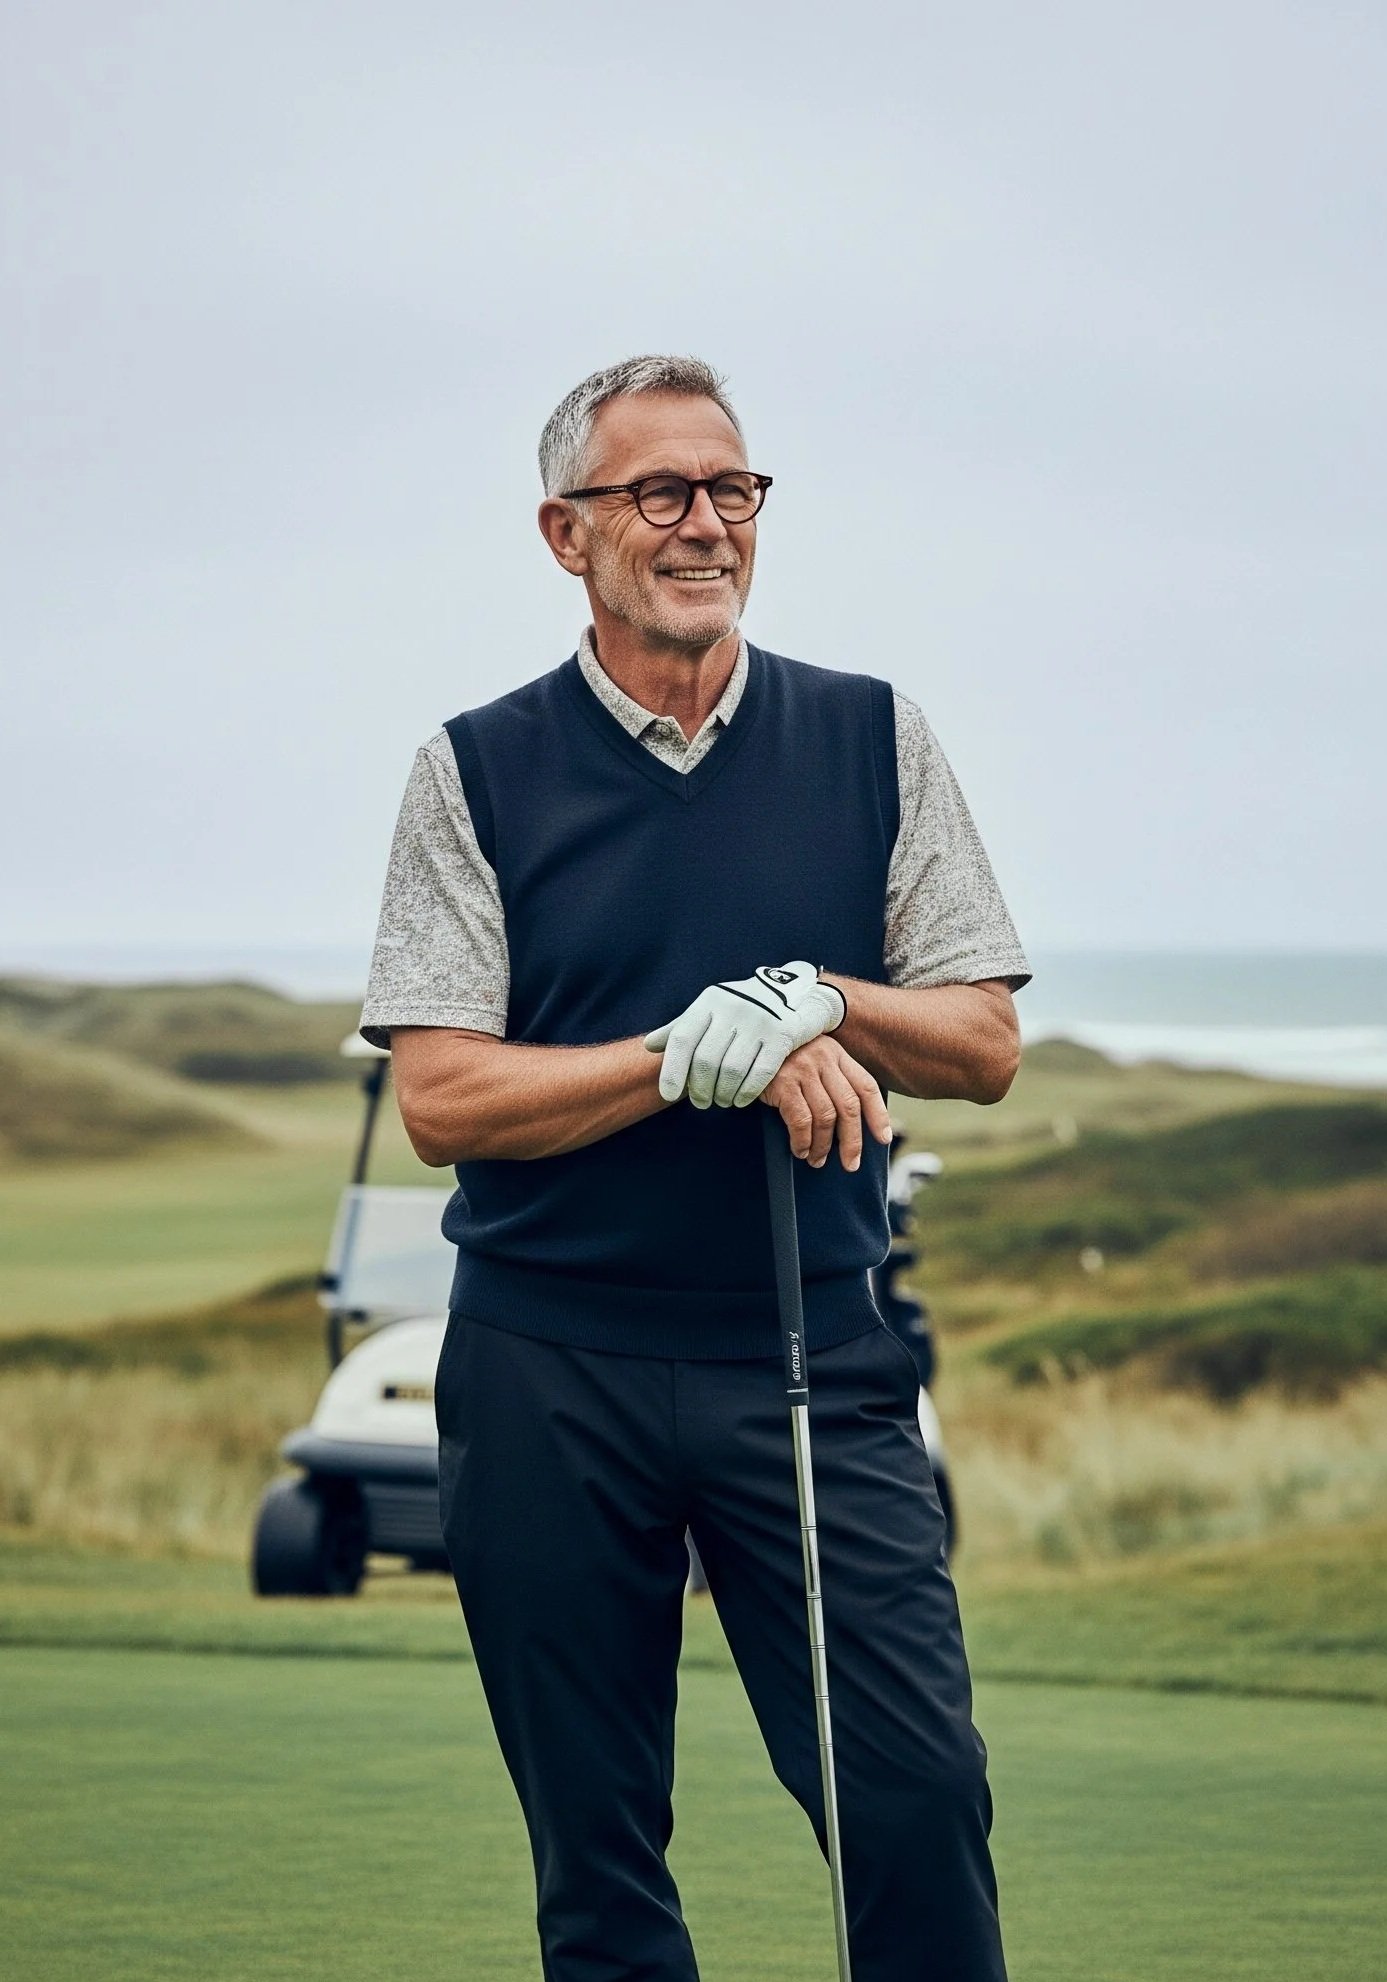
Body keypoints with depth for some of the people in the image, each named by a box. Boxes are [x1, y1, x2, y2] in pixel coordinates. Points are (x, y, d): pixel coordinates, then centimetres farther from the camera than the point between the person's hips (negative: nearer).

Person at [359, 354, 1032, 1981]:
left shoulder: (871, 741, 7)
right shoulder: (476, 772, 3)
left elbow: (982, 1044, 5)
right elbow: (442, 1097, -5)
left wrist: (821, 1003, -14)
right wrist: (689, 1052, -16)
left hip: (813, 1355, 1)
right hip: (548, 1366, 0)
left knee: (919, 1790, -10)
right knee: (596, 1848, 5)